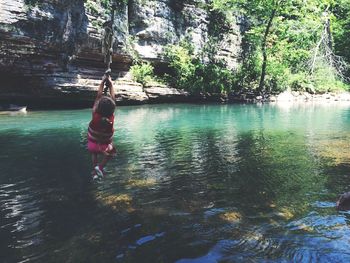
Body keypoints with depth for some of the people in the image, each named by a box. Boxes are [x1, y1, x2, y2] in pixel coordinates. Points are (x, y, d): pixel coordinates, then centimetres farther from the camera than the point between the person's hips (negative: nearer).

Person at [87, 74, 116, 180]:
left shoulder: (95, 114, -26)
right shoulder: (111, 117, -25)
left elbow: (98, 95, -16)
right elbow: (113, 97, -16)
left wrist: (102, 82, -9)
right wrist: (110, 84, -8)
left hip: (92, 142, 1)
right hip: (105, 144, -1)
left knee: (94, 154, 34)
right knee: (111, 153, 31)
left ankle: (95, 172, 27)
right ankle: (100, 167, 11)